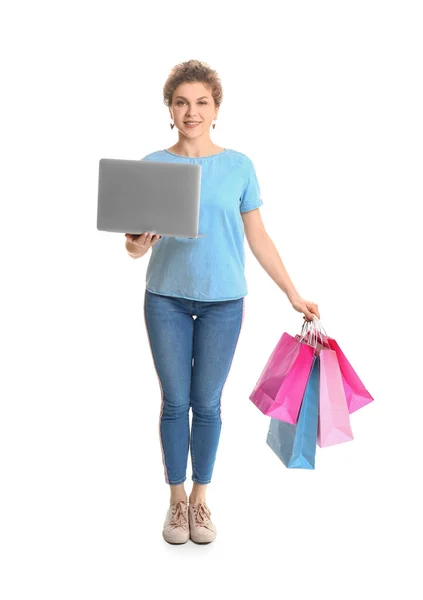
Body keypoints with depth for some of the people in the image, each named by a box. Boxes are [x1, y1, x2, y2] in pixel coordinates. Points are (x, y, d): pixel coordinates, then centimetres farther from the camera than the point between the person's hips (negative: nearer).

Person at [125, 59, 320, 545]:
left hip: (223, 300, 0)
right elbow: (137, 243, 1)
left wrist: (294, 295, 6)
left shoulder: (238, 166, 1)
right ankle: (176, 499, 24)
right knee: (175, 402, 7)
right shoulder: (152, 166, 0)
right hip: (166, 298, 0)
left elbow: (257, 237, 6)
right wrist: (136, 246, -24)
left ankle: (200, 497, 26)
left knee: (207, 403, 7)